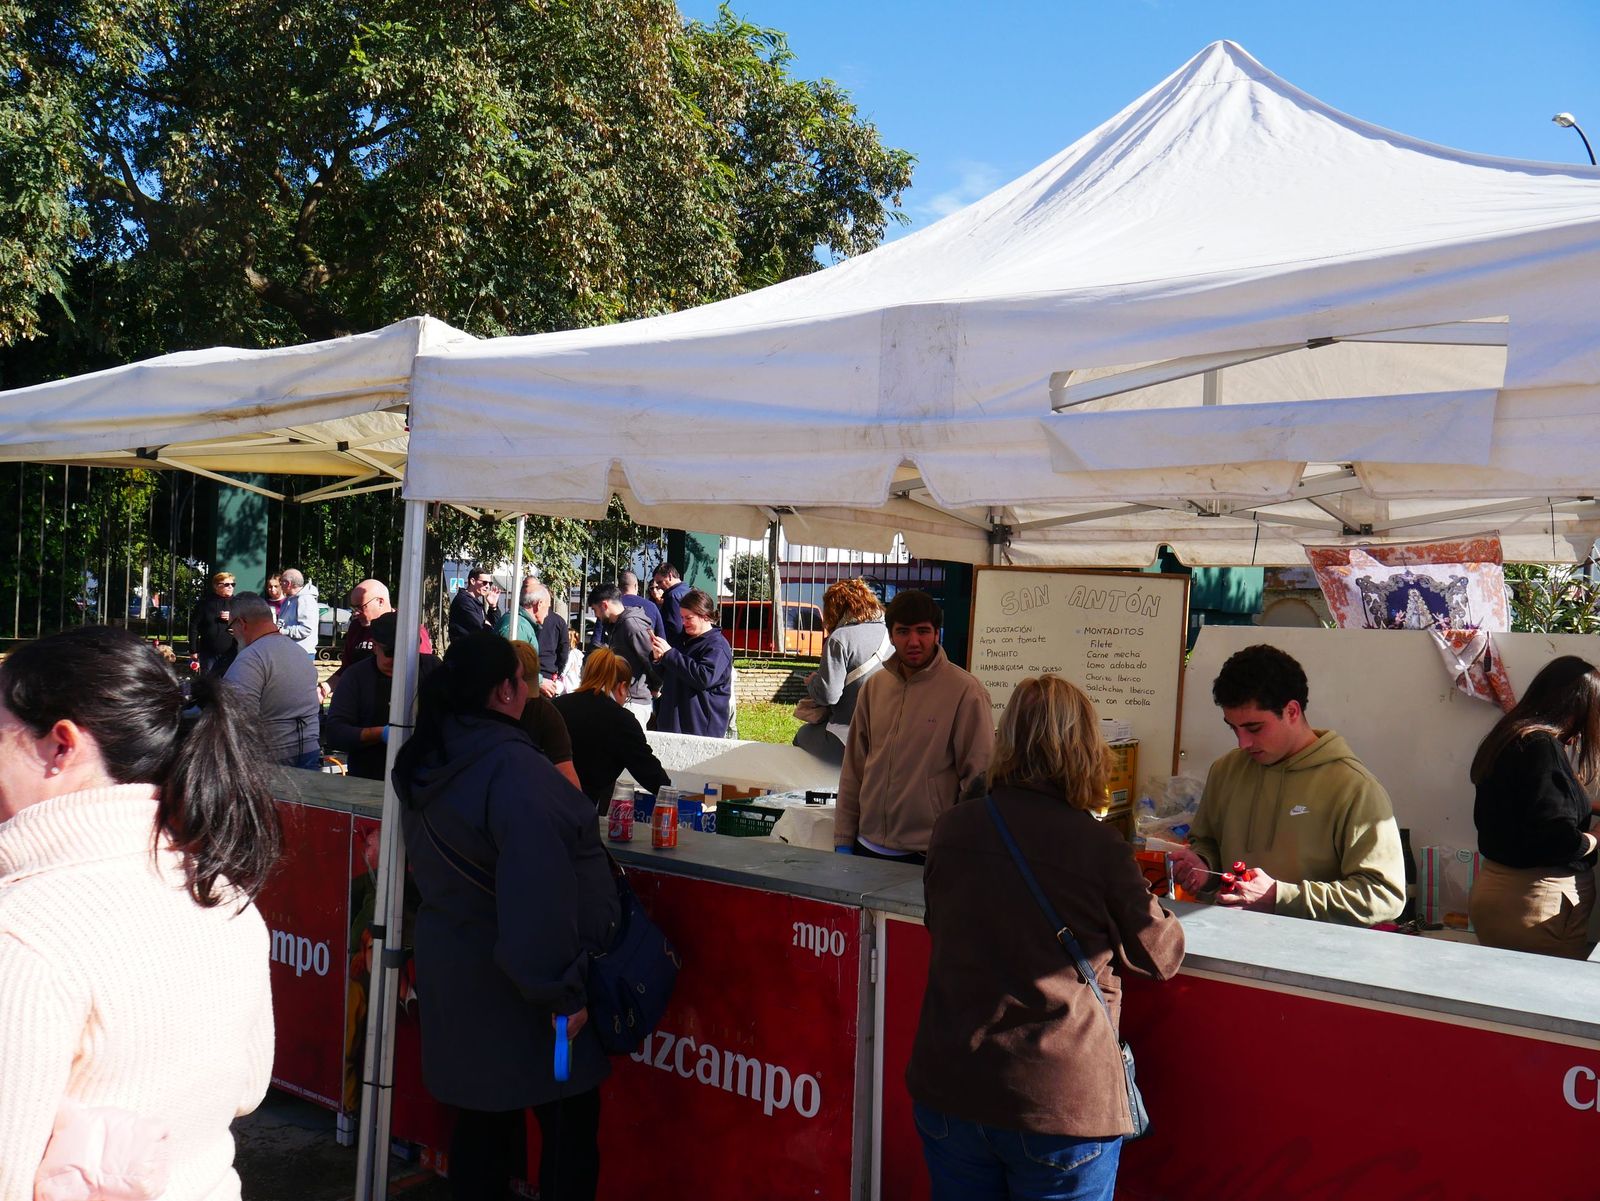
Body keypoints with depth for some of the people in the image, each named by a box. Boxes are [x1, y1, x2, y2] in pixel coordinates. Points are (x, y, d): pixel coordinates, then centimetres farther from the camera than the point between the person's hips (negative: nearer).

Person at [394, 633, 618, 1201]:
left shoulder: (425, 763, 4)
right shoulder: (511, 768, -25)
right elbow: (538, 896, -30)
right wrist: (562, 991, -22)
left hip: (454, 968, 9)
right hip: (513, 984, -9)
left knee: (483, 1116, 21)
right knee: (569, 1129, 6)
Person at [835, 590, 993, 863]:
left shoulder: (965, 692, -9)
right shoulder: (874, 686, 7)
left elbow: (979, 777, -8)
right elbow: (853, 768, 11)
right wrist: (843, 840, 9)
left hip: (928, 854, -5)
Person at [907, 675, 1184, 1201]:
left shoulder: (950, 829, -5)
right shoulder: (1101, 848, -15)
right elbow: (1161, 955, -1)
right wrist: (1139, 889, 18)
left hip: (947, 1093, 3)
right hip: (1063, 1101, -3)